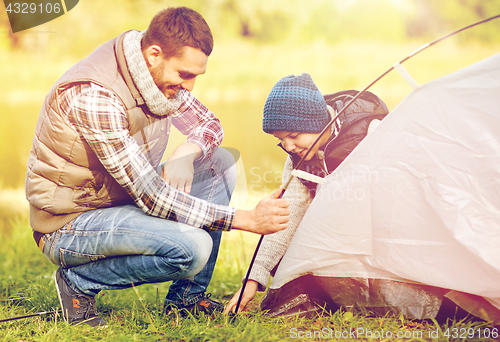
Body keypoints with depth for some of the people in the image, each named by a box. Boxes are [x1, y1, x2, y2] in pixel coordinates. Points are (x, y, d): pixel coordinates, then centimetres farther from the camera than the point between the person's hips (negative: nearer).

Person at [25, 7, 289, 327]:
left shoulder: (159, 73, -4)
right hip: (69, 224, -9)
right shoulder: (93, 96, -31)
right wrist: (249, 219, -30)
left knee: (220, 161, -1)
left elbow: (209, 124, 11)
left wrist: (185, 153, -15)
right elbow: (153, 197, -31)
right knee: (193, 247, -29)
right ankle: (79, 282, -6)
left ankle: (187, 296, 5)